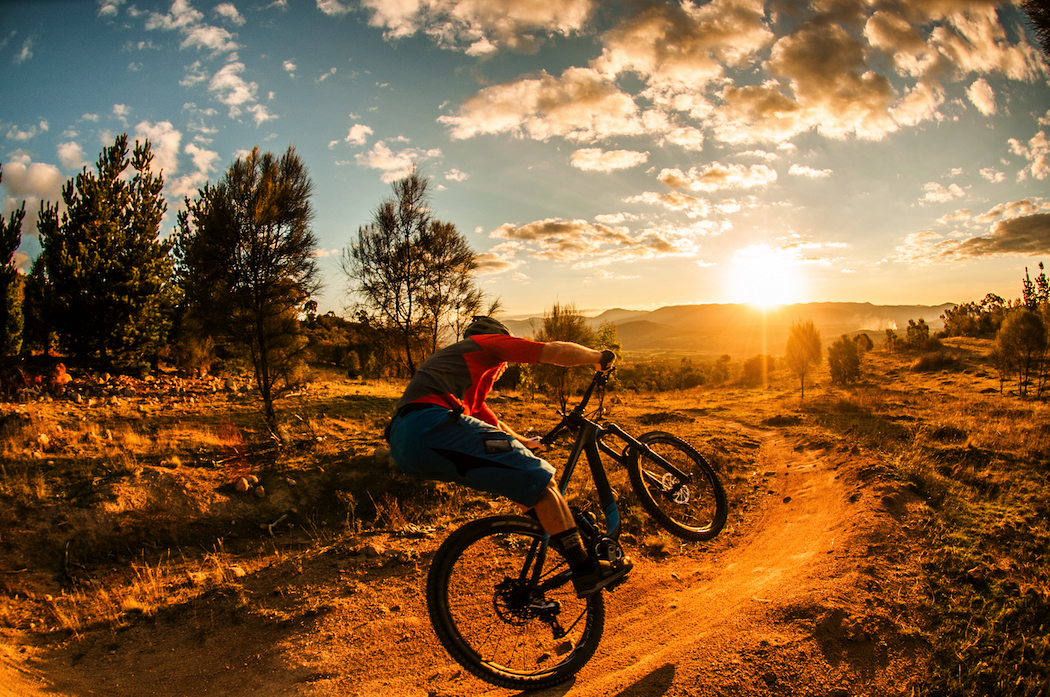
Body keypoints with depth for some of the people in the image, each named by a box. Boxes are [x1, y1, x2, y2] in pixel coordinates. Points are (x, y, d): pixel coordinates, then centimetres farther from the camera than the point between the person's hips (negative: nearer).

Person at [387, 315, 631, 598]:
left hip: (401, 445, 9)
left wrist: (526, 443, 59)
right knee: (539, 480, -3)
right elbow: (556, 351, 9)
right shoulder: (489, 342, 17)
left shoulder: (448, 358, 40)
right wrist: (600, 357, 25)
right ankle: (585, 571, 2)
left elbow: (492, 423, 48)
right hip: (433, 427, -9)